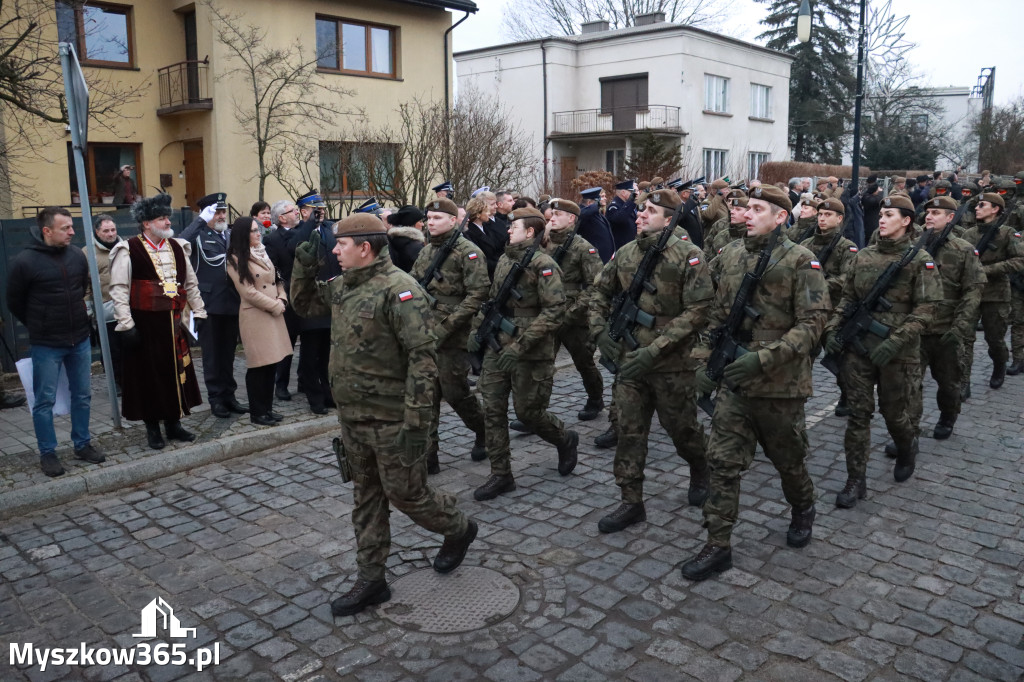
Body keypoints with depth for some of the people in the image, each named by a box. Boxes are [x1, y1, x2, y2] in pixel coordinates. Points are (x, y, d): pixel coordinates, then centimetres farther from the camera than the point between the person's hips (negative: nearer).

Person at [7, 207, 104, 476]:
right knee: (45, 401, 5)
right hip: (46, 345, -4)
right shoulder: (24, 262, -14)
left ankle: (83, 445, 27)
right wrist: (37, 325, 8)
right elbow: (14, 302, -1)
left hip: (80, 340, 4)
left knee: (82, 396, 13)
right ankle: (47, 454, 17)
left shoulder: (77, 255, -2)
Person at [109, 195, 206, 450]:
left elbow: (191, 284, 17)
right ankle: (152, 427, 18)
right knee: (148, 374, 5)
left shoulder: (177, 247, 10)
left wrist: (199, 313, 12)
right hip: (145, 324, -5)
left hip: (173, 323, 5)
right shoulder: (128, 250, -6)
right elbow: (119, 290, -9)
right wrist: (126, 325, -14)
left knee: (176, 371, 10)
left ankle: (173, 423, 25)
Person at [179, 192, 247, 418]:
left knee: (228, 353, 13)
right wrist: (201, 219, -19)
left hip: (232, 304, 5)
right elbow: (181, 243, -26)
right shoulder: (199, 235, -3)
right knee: (212, 355, 6)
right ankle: (216, 398, 14)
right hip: (209, 305, -5)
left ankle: (229, 395, 22)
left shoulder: (231, 236, 13)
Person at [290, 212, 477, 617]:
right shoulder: (342, 286, 8)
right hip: (352, 417, 9)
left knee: (406, 494, 4)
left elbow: (423, 355, -23)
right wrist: (304, 266, 6)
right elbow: (304, 305, 25)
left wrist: (416, 420, -26)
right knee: (366, 496, 15)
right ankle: (371, 580, 28)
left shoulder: (399, 290, -20)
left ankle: (458, 530, 33)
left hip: (391, 421, -8)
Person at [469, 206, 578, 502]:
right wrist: (477, 329, 10)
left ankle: (566, 440, 35)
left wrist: (520, 346, -24)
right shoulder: (504, 261, 11)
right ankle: (501, 475, 15)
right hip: (497, 349, 7)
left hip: (530, 354, -7)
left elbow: (554, 311, -20)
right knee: (493, 410, 4)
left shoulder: (543, 265, -13)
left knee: (528, 412, 4)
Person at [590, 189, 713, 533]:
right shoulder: (625, 254, 5)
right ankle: (631, 503, 18)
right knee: (629, 432, 6)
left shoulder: (688, 256, -11)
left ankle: (700, 471, 44)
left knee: (682, 428, 13)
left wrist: (654, 350, -22)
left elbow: (696, 311, -16)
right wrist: (600, 330, -1)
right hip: (628, 360, 4)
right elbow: (599, 292, 16)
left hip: (672, 363, -4)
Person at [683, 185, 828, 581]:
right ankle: (718, 547, 11)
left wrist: (763, 358, -26)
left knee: (788, 459, 16)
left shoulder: (800, 261, -11)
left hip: (780, 385, -4)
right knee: (723, 462, 1)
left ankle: (803, 510, 46)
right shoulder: (730, 256, 6)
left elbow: (812, 323, -16)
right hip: (734, 381, 4)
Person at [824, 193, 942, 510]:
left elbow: (926, 307, -11)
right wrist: (833, 329, -1)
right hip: (858, 345, 3)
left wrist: (895, 341, -20)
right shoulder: (863, 256, 7)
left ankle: (907, 451, 44)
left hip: (897, 351, -3)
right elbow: (848, 297, 13)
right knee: (858, 412, 3)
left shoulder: (919, 260, -5)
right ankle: (856, 480, 10)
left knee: (895, 412, 11)